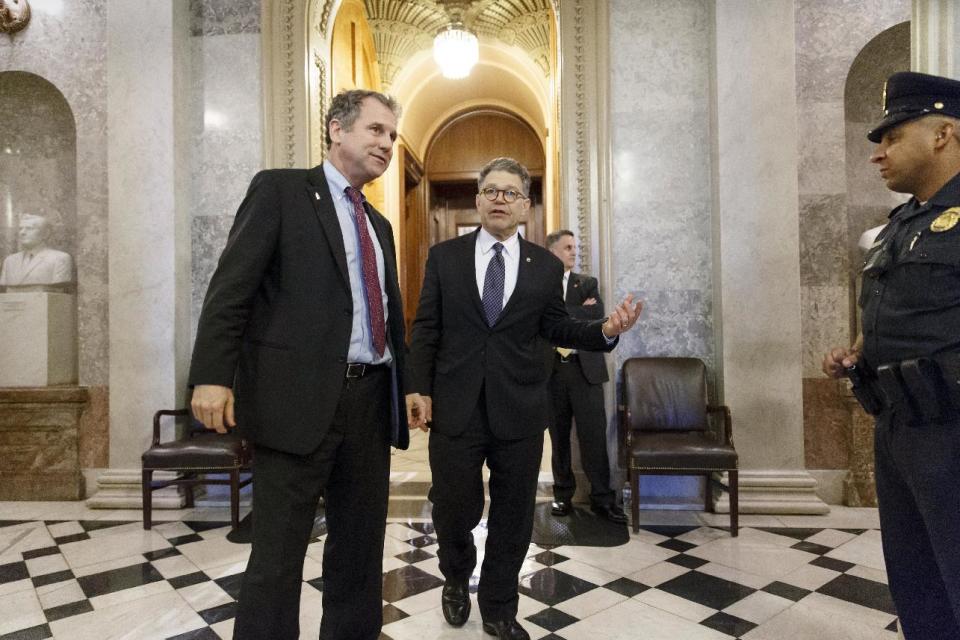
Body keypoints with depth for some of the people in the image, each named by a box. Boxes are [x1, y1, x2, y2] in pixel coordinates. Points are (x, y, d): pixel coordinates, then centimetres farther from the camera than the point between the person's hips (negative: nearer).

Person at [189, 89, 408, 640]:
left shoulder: (379, 224, 19)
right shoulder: (280, 189, 1)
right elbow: (231, 288, -8)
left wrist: (408, 385, 11)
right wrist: (213, 375, -17)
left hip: (370, 399, 7)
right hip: (297, 398, -6)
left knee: (362, 547, 15)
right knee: (278, 554, 4)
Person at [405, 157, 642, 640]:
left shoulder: (546, 266, 6)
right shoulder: (444, 256, 3)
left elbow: (557, 328, 9)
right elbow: (426, 329, 2)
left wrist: (605, 330, -8)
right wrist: (417, 388, -6)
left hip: (520, 410, 2)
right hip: (455, 406, -1)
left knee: (513, 514, 12)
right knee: (453, 509, 8)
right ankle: (456, 579, 42)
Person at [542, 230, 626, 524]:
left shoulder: (588, 283, 9)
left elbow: (597, 315, -8)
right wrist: (579, 310, -11)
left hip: (585, 368, 0)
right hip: (552, 369, 0)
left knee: (594, 434, 0)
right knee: (559, 435, 9)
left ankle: (602, 498, 10)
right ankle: (563, 494, 22)